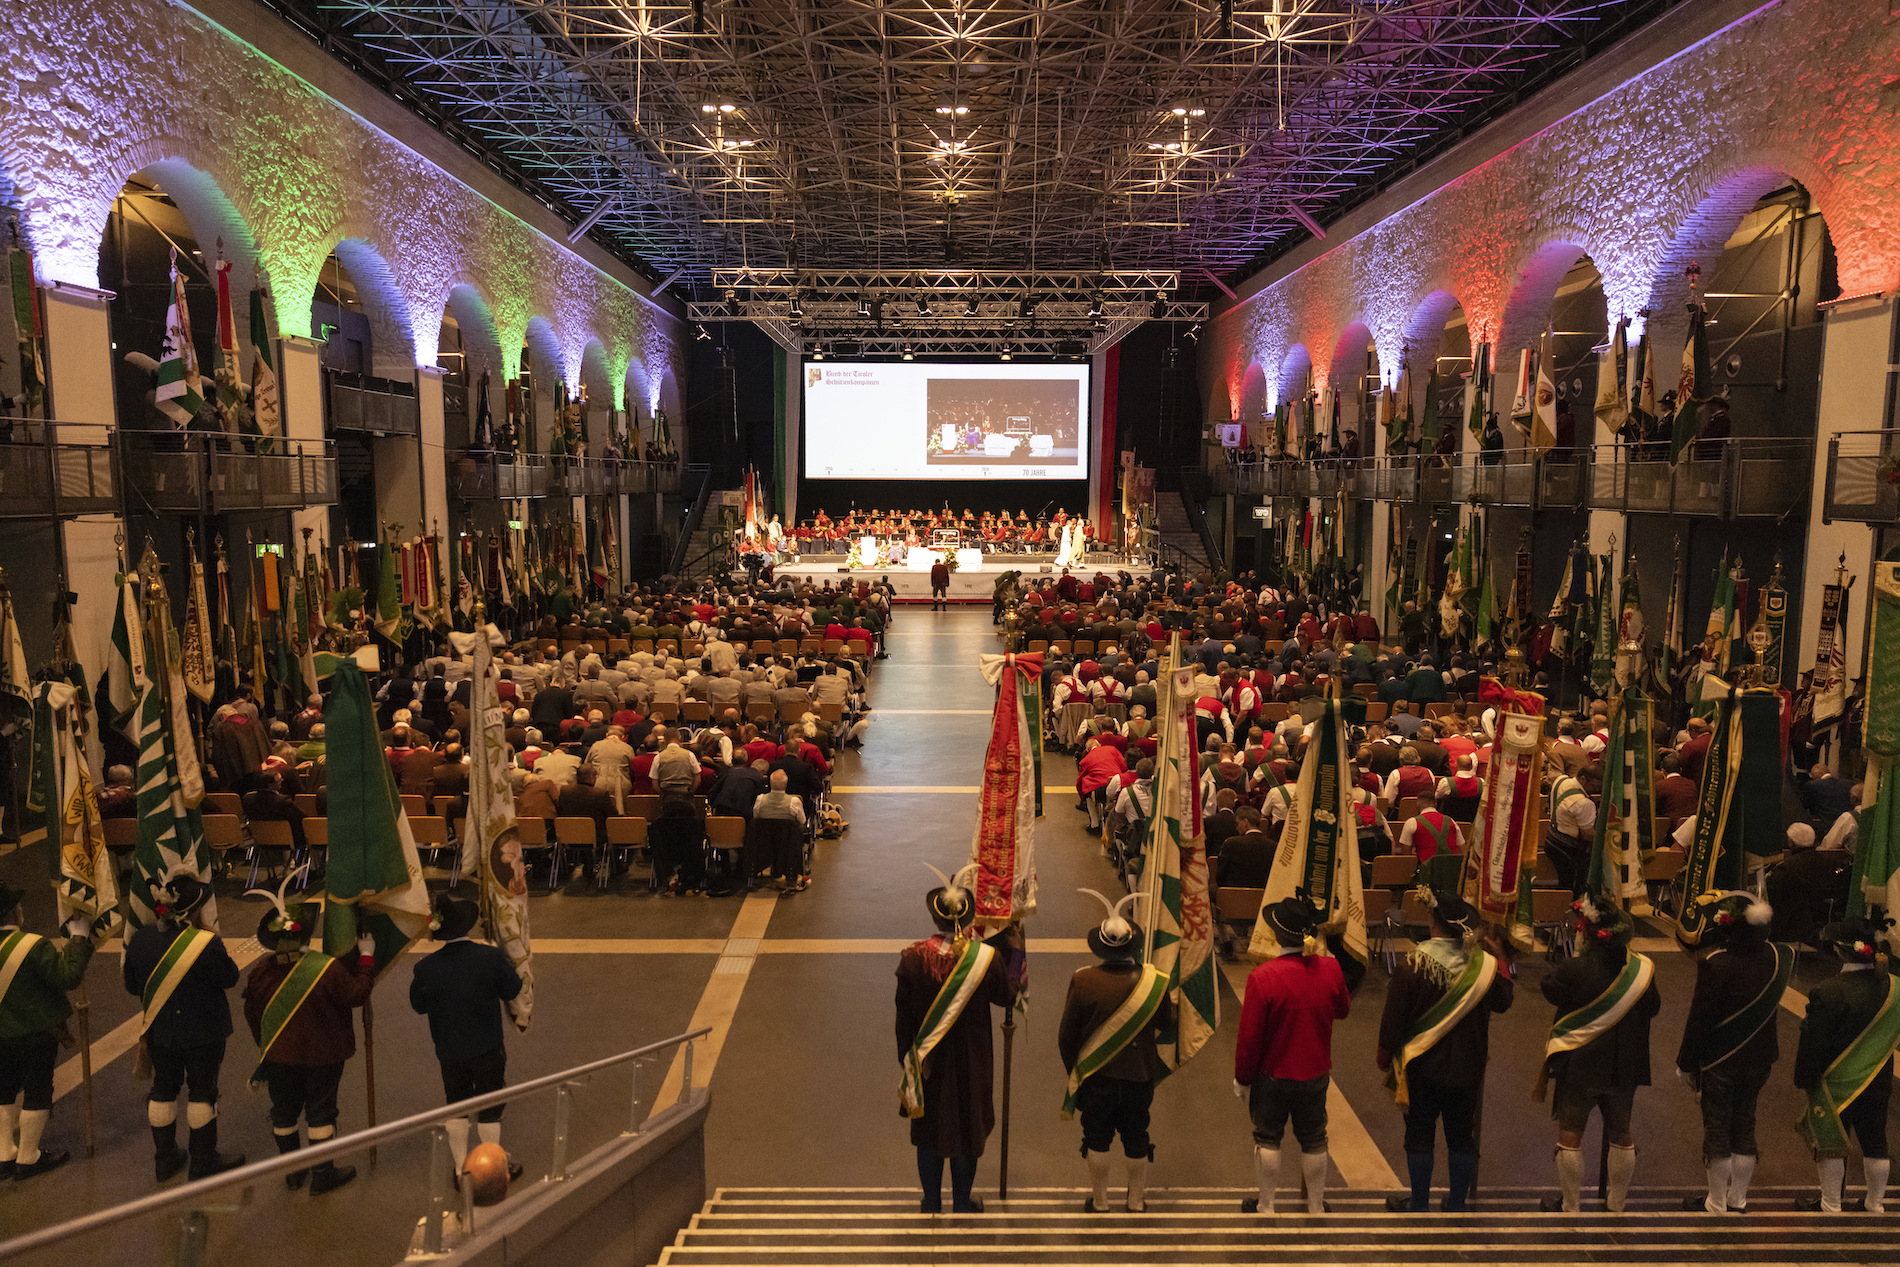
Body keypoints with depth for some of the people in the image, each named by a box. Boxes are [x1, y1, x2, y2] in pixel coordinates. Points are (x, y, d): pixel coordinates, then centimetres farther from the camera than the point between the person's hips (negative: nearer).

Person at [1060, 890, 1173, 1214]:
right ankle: (1136, 1201, 31)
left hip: (1095, 1076, -1)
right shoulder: (1154, 981, -16)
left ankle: (1099, 1202, 26)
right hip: (1140, 1076, 1)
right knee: (1136, 1140, 18)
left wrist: (1073, 1070, 8)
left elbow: (1066, 1035, -9)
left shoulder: (1083, 981, -18)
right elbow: (1167, 1022, 0)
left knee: (1097, 1140, 14)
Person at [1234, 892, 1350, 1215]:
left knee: (1268, 1139, 15)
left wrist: (1242, 1078, -3)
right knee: (1313, 1141, 20)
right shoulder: (1331, 969, -13)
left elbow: (1249, 1037, -17)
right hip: (1316, 1074, 3)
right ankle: (1316, 1208, 34)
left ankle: (1265, 1208, 28)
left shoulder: (1262, 978, -25)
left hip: (1273, 1076, -3)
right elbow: (1343, 1010, 8)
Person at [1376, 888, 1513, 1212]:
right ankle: (1458, 1203, 26)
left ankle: (1419, 1205, 19)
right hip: (1466, 1067, 3)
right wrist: (1502, 958, 14)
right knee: (1461, 1136, 17)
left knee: (1420, 1136, 10)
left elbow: (1393, 1016, -13)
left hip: (1423, 1067, -3)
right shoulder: (1483, 964, -11)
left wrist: (1384, 1052, 3)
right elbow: (1503, 1002, 8)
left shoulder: (1413, 964, -20)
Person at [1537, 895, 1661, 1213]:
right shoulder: (1642, 969, -9)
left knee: (1570, 1133, 10)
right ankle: (1617, 1203, 31)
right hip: (1625, 1067, 4)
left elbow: (1548, 987, -4)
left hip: (1578, 1066, -4)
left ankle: (1570, 1206, 19)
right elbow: (1654, 1008, 5)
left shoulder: (1574, 970, -22)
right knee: (1621, 1133, 19)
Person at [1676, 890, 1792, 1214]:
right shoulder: (1778, 957, -8)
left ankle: (1717, 1205, 18)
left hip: (1719, 1061, -5)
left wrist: (1685, 1063, -7)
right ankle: (1738, 1201, 28)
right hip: (1759, 1058, 6)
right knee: (1744, 1125, 18)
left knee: (1717, 1129, 7)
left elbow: (1699, 1019, -18)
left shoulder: (1714, 964, -24)